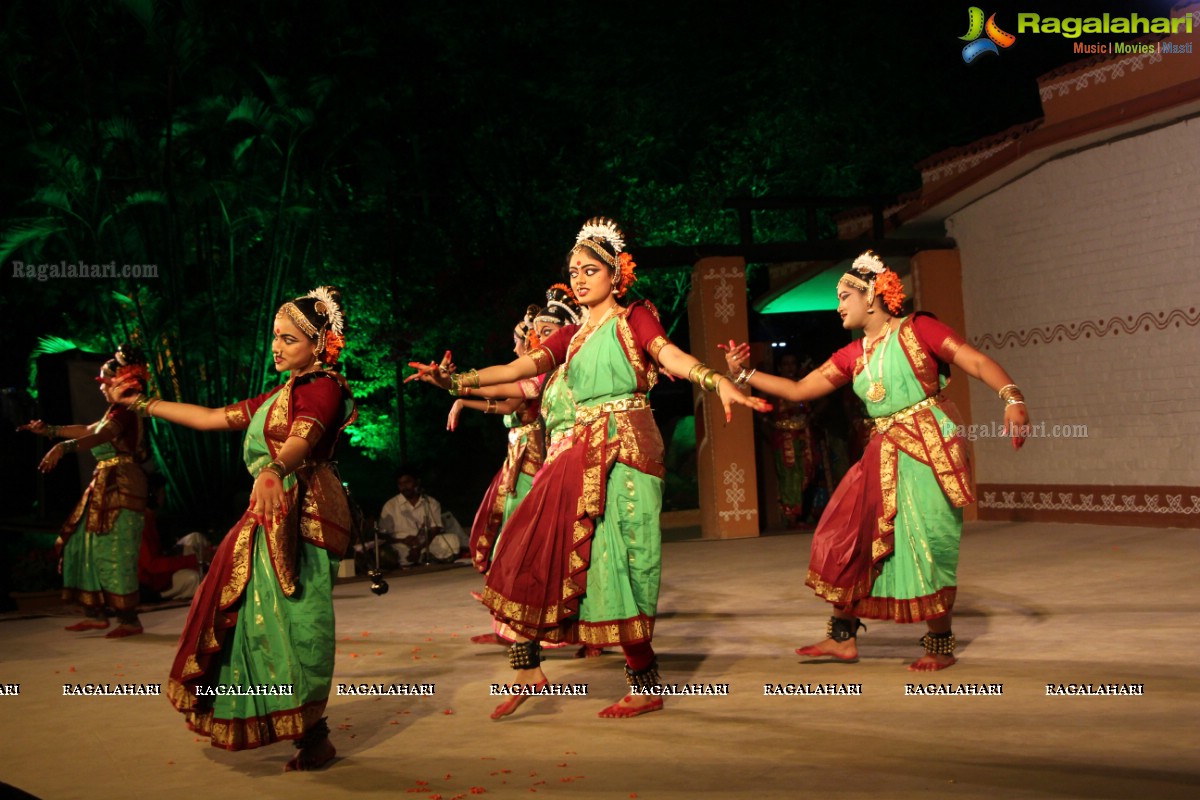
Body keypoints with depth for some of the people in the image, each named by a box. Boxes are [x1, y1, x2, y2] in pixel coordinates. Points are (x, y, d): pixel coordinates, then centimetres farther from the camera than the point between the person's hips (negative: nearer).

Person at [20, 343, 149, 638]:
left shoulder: (123, 411, -13)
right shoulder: (118, 412, 17)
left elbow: (100, 436, -30)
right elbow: (87, 430, 31)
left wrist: (62, 447, -42)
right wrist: (48, 430, 33)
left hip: (120, 488, -10)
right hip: (106, 487, 10)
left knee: (113, 551, -10)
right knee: (87, 545, 12)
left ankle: (129, 619, -5)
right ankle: (96, 613, 17)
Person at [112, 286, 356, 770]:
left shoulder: (323, 386, -5)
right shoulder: (280, 396, 24)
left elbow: (303, 438, -26)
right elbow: (213, 418, 27)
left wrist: (273, 469, -45)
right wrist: (146, 406, 28)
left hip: (302, 513, -10)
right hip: (271, 516, 10)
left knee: (294, 616, -12)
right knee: (260, 613, 9)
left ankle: (313, 734, -6)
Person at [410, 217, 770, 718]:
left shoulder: (634, 319, 5)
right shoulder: (572, 336, 20)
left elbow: (671, 355, -14)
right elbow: (520, 368, 8)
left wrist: (717, 381, -34)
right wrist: (460, 381, -7)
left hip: (622, 453, -6)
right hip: (577, 457, 6)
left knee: (615, 563, -8)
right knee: (535, 550, -1)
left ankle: (646, 685, 2)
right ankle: (527, 667, 7)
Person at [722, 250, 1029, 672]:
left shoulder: (917, 329, -4)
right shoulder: (851, 356, 13)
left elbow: (978, 362, -9)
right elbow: (798, 390, 13)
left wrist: (1012, 399, -25)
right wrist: (745, 374, 6)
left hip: (930, 447, -6)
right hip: (885, 455, 7)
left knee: (926, 545, -4)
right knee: (846, 537, 4)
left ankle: (940, 645, 13)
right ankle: (843, 638, 16)